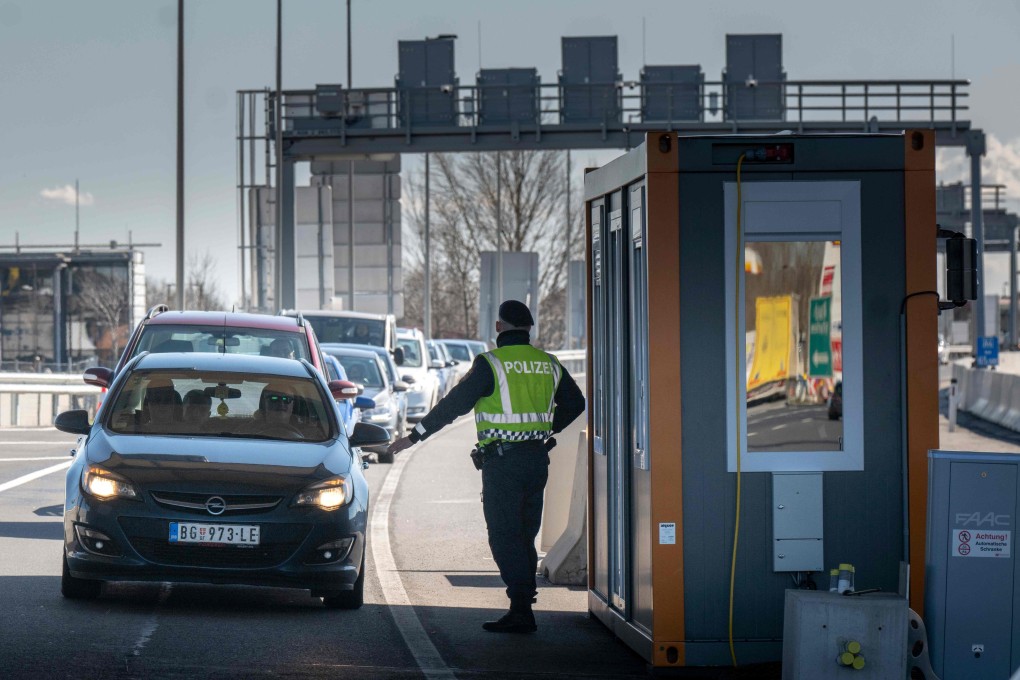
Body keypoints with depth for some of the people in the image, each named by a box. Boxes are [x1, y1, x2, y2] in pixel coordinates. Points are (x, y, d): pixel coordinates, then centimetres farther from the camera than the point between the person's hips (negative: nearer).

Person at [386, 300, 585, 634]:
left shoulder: (491, 363, -10)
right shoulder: (548, 364, 8)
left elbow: (454, 404, -12)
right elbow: (575, 402, 20)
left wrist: (414, 436, -7)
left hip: (503, 461, -6)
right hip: (538, 458, 6)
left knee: (505, 537, -4)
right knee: (525, 536, 13)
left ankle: (521, 612, -11)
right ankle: (523, 605, 14)